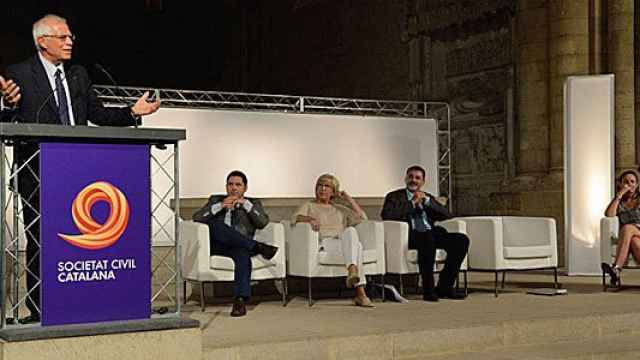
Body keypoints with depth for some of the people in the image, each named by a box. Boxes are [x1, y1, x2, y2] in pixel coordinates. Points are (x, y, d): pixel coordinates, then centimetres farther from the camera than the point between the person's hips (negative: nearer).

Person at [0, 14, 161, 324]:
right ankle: (38, 310, 7)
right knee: (39, 240, 0)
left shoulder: (78, 75, 15)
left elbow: (97, 113, 17)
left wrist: (132, 112, 4)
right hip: (37, 173, -5)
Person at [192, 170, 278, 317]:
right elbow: (196, 218, 7)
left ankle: (240, 301, -47)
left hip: (240, 246, -1)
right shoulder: (215, 200, 23)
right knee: (215, 224, -32)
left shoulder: (253, 203, 22)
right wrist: (220, 206, -4)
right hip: (217, 246, 1)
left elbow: (263, 222, 2)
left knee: (243, 253, -38)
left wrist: (245, 204, -5)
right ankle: (258, 247, -29)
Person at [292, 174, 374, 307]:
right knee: (356, 244, -33)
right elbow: (296, 217, -1)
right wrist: (310, 219, -22)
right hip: (324, 243, -3)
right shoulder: (309, 206, 22)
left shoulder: (339, 209, 31)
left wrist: (348, 199, 18)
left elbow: (362, 217, 19)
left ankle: (352, 270, -47)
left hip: (343, 244, 3)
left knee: (350, 230, -34)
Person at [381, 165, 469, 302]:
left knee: (461, 240, -18)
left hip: (431, 233, 5)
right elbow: (386, 215, -8)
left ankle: (444, 287, -11)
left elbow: (447, 215, 12)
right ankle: (428, 289, -29)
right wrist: (412, 203, -3)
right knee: (427, 239, -39)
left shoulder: (428, 198, 26)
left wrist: (426, 200, 2)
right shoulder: (394, 196, 13)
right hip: (409, 235, -5)